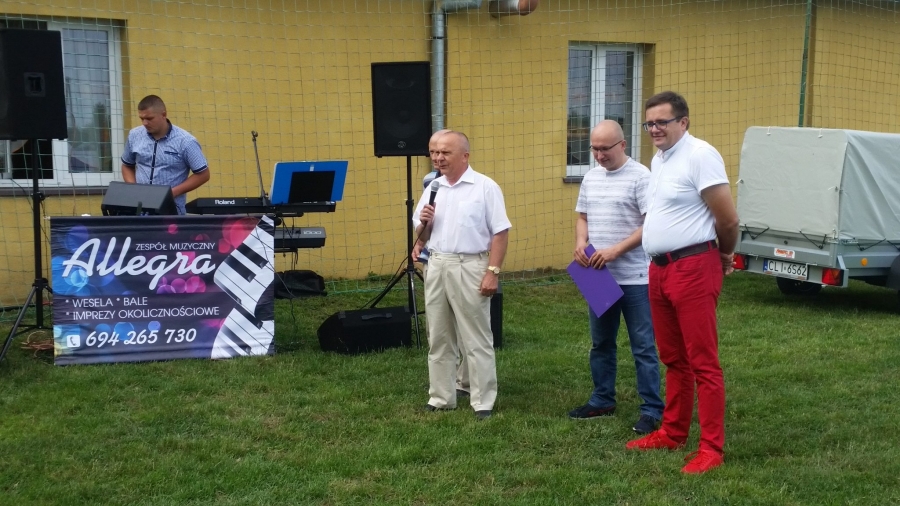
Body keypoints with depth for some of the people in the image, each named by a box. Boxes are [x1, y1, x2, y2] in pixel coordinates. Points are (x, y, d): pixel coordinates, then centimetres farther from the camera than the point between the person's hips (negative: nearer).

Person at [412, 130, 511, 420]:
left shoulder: (485, 187, -5)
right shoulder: (433, 188, 11)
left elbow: (500, 233, -9)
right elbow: (421, 237, 16)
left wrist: (493, 271, -15)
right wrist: (424, 223, -6)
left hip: (470, 268, -6)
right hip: (436, 267, 6)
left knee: (477, 341, 0)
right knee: (439, 339, 11)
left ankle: (483, 402, 7)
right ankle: (441, 398, 20)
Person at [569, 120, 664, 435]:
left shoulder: (640, 177, -11)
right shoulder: (591, 178, 11)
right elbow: (582, 216, 19)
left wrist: (616, 250, -21)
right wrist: (581, 241, -2)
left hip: (634, 278, -7)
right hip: (599, 277, 7)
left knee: (643, 347, -1)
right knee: (601, 343, 16)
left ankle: (652, 410, 7)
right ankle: (603, 401, 29)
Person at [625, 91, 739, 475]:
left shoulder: (700, 156, -13)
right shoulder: (658, 159, 15)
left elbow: (728, 219, -14)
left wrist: (724, 256, 2)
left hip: (693, 268, -9)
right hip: (659, 269, 9)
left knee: (703, 363, -4)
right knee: (673, 360, 17)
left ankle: (712, 448, 1)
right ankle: (673, 433, 28)